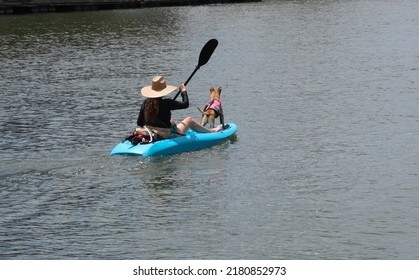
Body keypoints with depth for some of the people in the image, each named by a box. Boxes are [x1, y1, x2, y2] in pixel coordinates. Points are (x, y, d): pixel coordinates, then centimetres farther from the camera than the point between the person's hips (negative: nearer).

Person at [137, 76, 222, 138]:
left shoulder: (146, 103, -7)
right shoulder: (166, 103, -23)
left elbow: (139, 123, -2)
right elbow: (185, 104, -13)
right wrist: (184, 91, 5)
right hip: (168, 136, -6)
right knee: (189, 120, 16)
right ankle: (211, 131, 39)